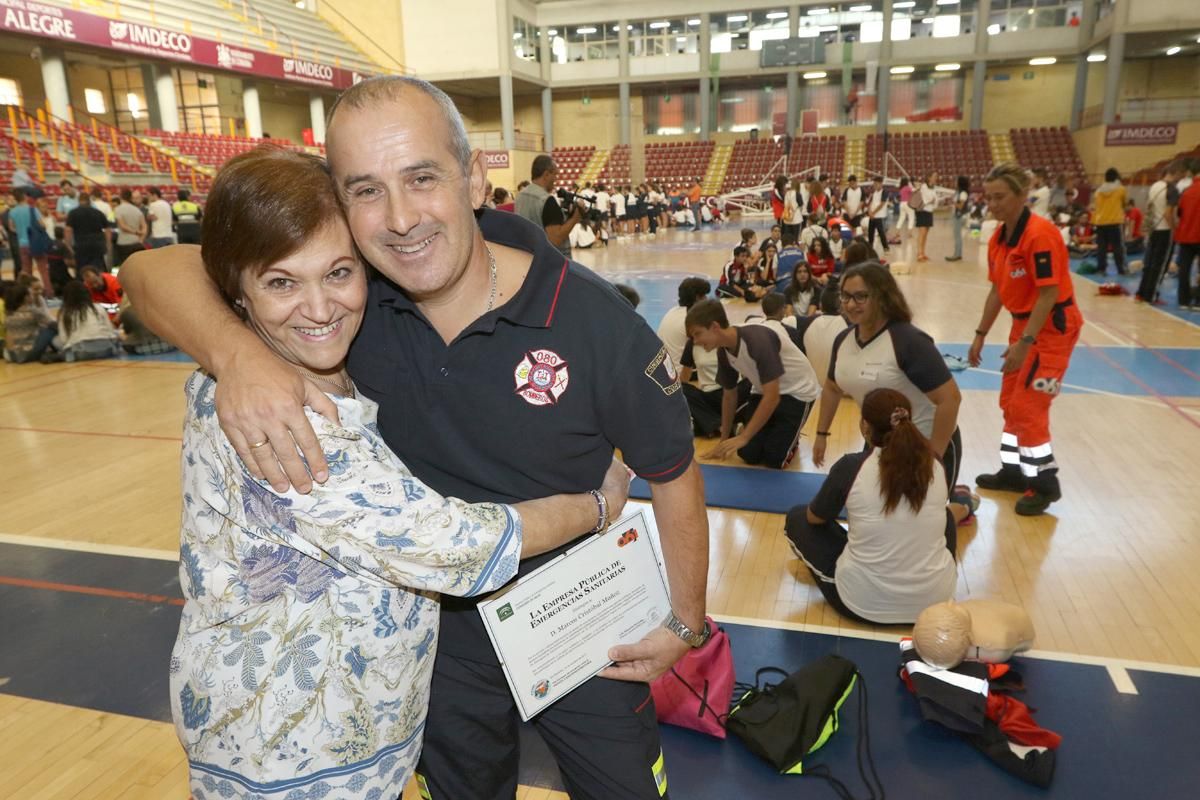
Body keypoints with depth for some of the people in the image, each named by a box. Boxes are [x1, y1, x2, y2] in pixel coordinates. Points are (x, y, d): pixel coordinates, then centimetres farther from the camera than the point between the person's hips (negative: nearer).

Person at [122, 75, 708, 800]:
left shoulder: (597, 324, -25)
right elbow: (155, 269, -16)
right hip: (439, 622, 3)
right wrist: (237, 352, -37)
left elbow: (672, 473, -13)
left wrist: (685, 622, -5)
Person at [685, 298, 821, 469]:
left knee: (773, 459, -15)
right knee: (749, 454, -7)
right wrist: (724, 441, 11)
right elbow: (729, 394, 5)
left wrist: (743, 437, -32)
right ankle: (775, 431, 22)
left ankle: (790, 437, 17)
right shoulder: (723, 351, -9)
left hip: (797, 392, -6)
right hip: (763, 392, 6)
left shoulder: (758, 339, -33)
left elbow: (772, 396, -32)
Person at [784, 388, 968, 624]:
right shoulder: (934, 466, -4)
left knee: (797, 518, 17)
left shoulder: (851, 466, -15)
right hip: (935, 598, 4)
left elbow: (814, 518, 3)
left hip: (863, 603, -4)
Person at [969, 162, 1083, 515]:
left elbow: (1049, 293, -24)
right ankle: (1013, 471, 29)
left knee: (1027, 407, -7)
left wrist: (1024, 343, -27)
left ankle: (1045, 483, 8)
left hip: (1052, 327, -9)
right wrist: (980, 335, 12)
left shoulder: (1040, 234, -23)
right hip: (1024, 324, 9)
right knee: (1011, 402, 15)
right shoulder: (998, 238, 3)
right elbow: (997, 291, 12)